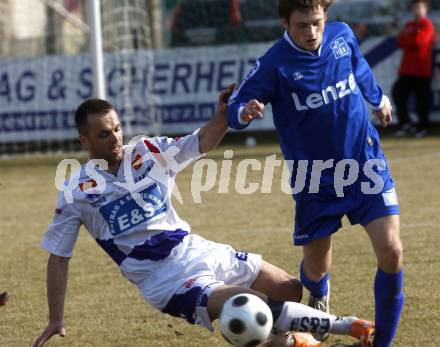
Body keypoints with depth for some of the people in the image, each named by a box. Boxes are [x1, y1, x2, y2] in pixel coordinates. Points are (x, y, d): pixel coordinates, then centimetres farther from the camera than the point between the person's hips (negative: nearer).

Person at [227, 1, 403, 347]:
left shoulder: (342, 35, -4)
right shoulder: (274, 65, -18)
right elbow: (235, 108, -18)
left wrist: (378, 98, 36)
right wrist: (244, 112, -43)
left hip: (366, 165, 2)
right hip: (315, 180, -2)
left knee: (391, 251, -12)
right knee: (316, 267, 9)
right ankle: (319, 298, 49)